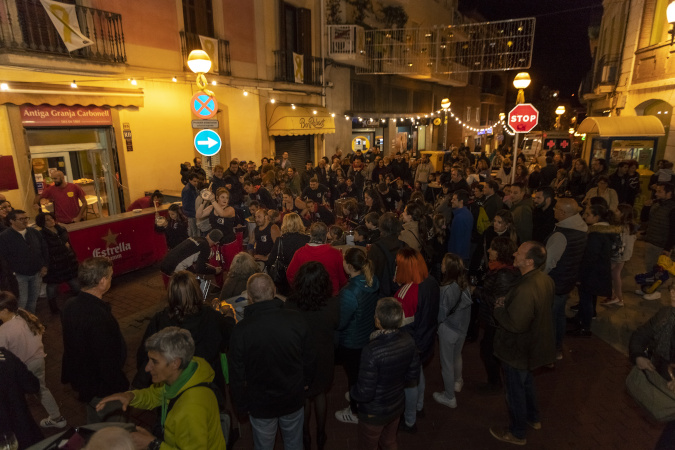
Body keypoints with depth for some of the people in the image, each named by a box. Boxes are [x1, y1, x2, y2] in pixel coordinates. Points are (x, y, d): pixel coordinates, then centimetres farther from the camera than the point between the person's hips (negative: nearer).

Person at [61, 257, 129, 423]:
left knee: (94, 426, 31)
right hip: (102, 388, -9)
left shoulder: (71, 306, -6)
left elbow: (72, 344, 7)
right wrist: (119, 390, -15)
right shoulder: (100, 318, -35)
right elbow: (108, 361, -29)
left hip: (81, 379, 9)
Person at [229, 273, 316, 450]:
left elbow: (237, 374, -14)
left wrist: (242, 404, 4)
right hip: (293, 399, 2)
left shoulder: (241, 329, -25)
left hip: (260, 404, -1)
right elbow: (310, 358, -7)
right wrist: (306, 382, 13)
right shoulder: (296, 319, -20)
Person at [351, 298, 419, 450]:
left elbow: (365, 393, -28)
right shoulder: (408, 341, -17)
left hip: (374, 413, -5)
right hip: (397, 406, 5)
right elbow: (413, 373, -2)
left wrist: (351, 393, -8)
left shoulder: (371, 351, -36)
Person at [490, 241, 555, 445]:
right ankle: (533, 418, 53)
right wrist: (508, 304, 1)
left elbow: (515, 323, -34)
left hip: (518, 349, -9)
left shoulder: (525, 289, -37)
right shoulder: (545, 279, -7)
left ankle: (517, 433, 35)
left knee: (515, 390, 13)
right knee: (526, 382, 31)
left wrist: (499, 309, -16)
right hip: (534, 343, 9)